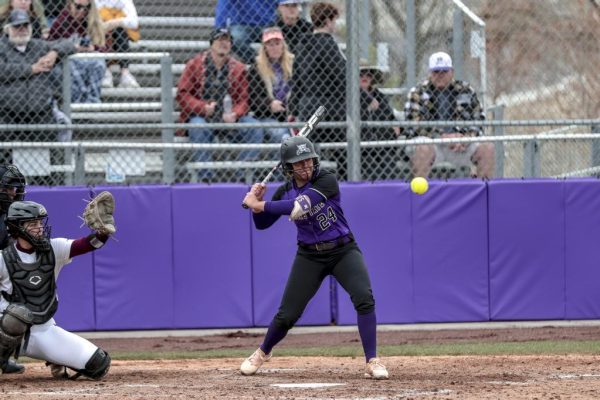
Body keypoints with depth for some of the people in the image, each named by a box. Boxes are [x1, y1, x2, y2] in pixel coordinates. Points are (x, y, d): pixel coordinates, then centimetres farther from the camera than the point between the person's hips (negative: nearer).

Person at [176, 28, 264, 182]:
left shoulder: (238, 68, 10)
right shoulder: (195, 64, 4)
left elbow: (244, 99, 6)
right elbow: (182, 95, -1)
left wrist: (235, 114, -16)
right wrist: (203, 107, -17)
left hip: (230, 117, 3)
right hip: (200, 116, -3)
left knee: (255, 128, -22)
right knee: (199, 129, -37)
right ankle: (204, 176, -36)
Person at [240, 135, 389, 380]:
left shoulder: (327, 180, -17)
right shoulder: (285, 192, -2)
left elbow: (300, 206, -31)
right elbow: (262, 224, 6)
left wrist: (260, 204, -28)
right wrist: (256, 203, -14)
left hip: (344, 250, -3)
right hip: (309, 256, 3)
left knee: (364, 299, -25)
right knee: (287, 314, 2)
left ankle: (372, 362, -18)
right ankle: (262, 353, 31)